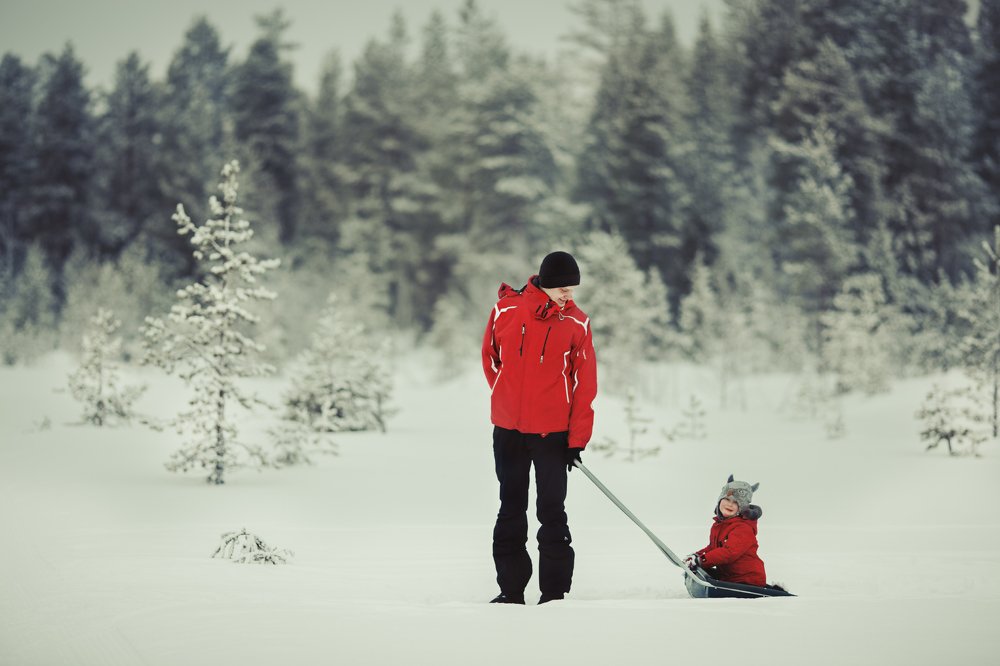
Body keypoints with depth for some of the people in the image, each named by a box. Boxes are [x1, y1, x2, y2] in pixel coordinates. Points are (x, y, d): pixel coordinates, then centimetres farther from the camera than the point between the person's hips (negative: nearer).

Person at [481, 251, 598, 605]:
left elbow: (585, 383, -2)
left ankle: (554, 592, 5)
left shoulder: (576, 323, -5)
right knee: (511, 510, 10)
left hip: (553, 432, -2)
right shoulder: (506, 309, -4)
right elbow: (490, 356, 12)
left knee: (552, 512, 0)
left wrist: (577, 439, -5)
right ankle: (511, 589, 17)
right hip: (508, 429, 2)